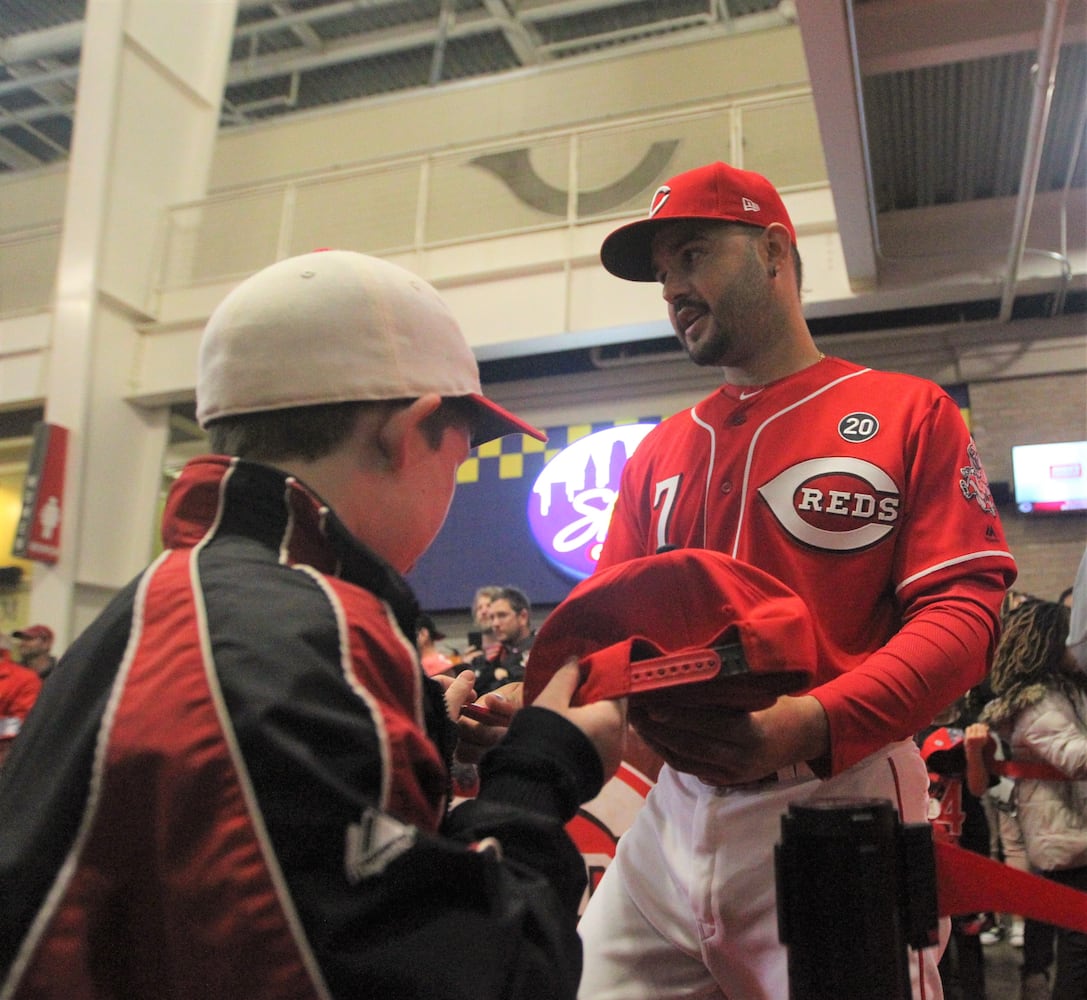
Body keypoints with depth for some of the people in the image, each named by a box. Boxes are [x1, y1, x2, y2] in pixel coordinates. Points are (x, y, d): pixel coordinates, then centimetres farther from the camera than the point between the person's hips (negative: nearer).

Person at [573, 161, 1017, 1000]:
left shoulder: (910, 412, 1)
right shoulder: (657, 453, 15)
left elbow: (964, 608, -9)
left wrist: (807, 726, -25)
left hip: (842, 800, -4)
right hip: (676, 813, 4)